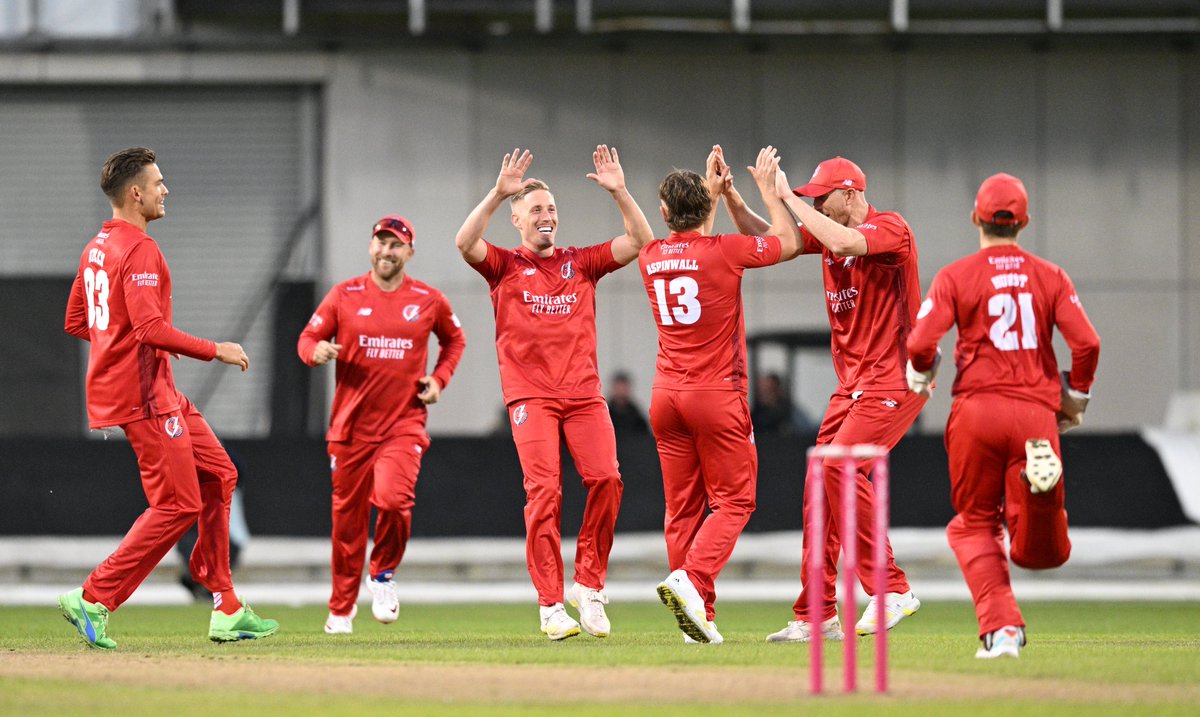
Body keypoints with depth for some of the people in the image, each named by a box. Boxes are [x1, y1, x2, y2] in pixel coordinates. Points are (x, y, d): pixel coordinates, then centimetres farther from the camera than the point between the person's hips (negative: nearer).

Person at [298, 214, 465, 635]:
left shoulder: (429, 301, 4)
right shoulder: (345, 296, 2)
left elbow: (454, 340, 20)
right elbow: (308, 338, 6)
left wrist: (439, 380, 5)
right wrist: (317, 351, -17)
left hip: (404, 423, -1)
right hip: (351, 425, 1)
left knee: (393, 498, -24)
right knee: (347, 517, 6)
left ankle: (384, 574, 4)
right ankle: (341, 608, 22)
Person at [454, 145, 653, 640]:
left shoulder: (581, 262, 17)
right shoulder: (505, 265, 9)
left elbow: (640, 242, 9)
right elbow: (465, 243, -11)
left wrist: (619, 192, -4)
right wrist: (499, 192, -19)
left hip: (584, 392, 3)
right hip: (531, 395, -3)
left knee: (606, 478, -15)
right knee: (544, 492, -13)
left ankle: (588, 584, 1)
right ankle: (551, 606, -11)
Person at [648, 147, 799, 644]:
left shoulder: (651, 258, 6)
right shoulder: (723, 252, -10)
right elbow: (787, 242, 6)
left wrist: (713, 191, 36)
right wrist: (768, 190, 17)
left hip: (666, 397, 5)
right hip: (717, 397, -5)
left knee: (683, 506, 8)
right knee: (734, 500, 0)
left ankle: (699, 616, 7)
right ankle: (690, 578, -23)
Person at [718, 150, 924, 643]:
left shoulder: (891, 229, -12)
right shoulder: (828, 232, 12)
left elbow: (844, 242, -31)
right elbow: (765, 239, 15)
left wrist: (787, 198, -23)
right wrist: (731, 198, -2)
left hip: (895, 380, -9)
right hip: (852, 384, 9)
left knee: (840, 467, -22)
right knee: (822, 484, 4)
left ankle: (891, 591, -16)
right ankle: (815, 617, 7)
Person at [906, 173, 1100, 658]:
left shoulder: (955, 277, 3)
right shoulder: (1050, 277, 9)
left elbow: (921, 344, -8)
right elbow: (1086, 342, -1)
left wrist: (920, 377, 15)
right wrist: (1075, 397, 16)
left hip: (976, 408, -1)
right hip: (1036, 411, 1)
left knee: (975, 525, 16)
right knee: (1037, 552, 5)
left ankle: (1002, 628, -3)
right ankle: (1038, 487, -30)